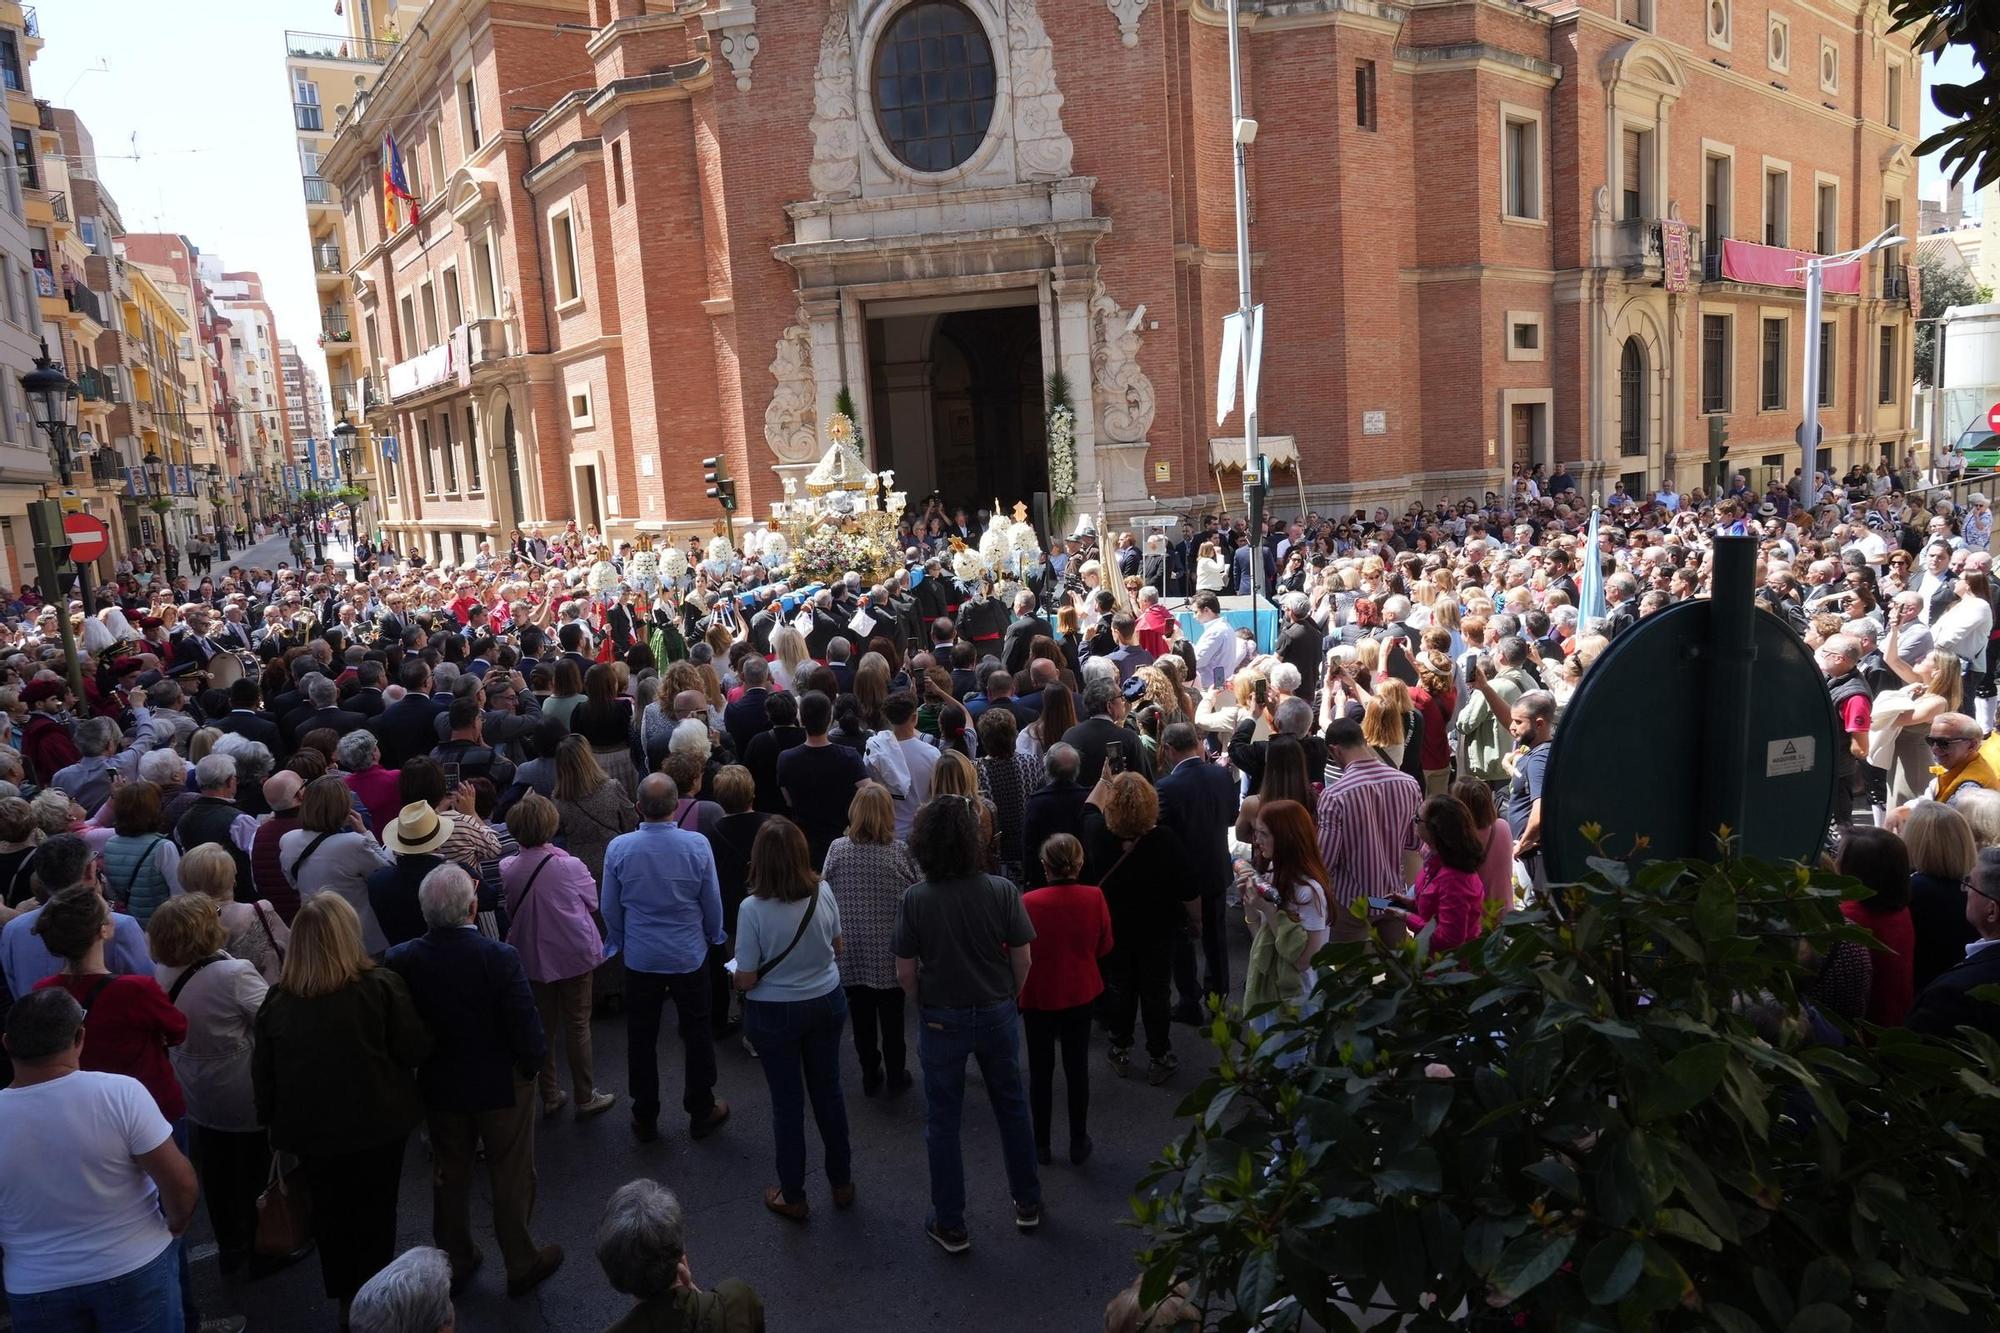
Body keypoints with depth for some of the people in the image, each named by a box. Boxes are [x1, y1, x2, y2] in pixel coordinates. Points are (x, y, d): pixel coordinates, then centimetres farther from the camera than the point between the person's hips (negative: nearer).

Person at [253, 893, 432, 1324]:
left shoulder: (277, 1000, -9)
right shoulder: (380, 986, -18)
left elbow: (263, 1074, -1)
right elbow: (416, 1049, -12)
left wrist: (272, 1121, 12)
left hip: (311, 1129, 2)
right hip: (375, 1125, -2)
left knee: (330, 1215, 20)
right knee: (374, 1214, 16)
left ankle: (345, 1300, 34)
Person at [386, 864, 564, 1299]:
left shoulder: (399, 960, -16)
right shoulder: (499, 957, -27)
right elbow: (525, 1025, -23)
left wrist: (417, 1067, 12)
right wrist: (532, 1064, -4)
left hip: (438, 1087, 4)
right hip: (501, 1085, -3)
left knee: (449, 1175, 23)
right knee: (511, 1177, 15)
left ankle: (455, 1260, 40)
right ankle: (521, 1265, 30)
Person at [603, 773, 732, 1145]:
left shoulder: (619, 848, -14)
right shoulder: (697, 845, -16)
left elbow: (609, 907, -2)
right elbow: (713, 902, -5)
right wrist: (712, 937, 15)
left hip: (640, 958, 1)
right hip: (690, 956, 0)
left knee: (641, 1038, 14)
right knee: (697, 1034, 15)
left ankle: (645, 1118, 26)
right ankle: (701, 1112, 26)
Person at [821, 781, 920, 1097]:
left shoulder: (837, 849, -8)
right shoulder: (902, 852, -13)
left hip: (851, 951, 2)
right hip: (890, 953, -1)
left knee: (862, 1017, 15)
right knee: (892, 1017, 14)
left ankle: (870, 1076, 27)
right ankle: (895, 1076, 26)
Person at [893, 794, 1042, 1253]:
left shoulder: (915, 899, -18)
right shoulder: (1001, 891, -16)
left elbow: (906, 972, -11)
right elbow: (1023, 960, -9)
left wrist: (926, 1004, 7)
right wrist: (1006, 997, 9)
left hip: (941, 1021, -1)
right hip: (997, 1015, 2)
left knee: (942, 1120, 14)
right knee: (1012, 1106, 22)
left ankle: (950, 1225, 25)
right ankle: (1027, 1203, 37)